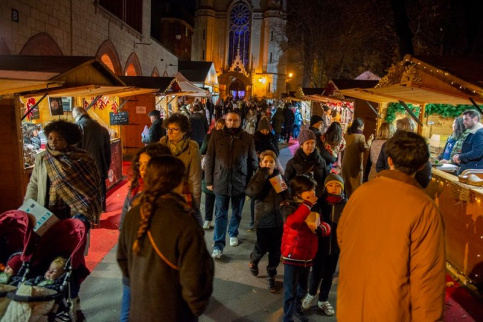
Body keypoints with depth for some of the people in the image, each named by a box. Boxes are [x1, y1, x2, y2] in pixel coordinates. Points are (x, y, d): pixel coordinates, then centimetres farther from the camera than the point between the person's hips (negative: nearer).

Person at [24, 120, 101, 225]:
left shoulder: (81, 159, -8)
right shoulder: (41, 158, 2)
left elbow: (89, 190, -10)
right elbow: (33, 185, 9)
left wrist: (84, 214, -19)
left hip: (72, 215, -3)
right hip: (45, 214, 3)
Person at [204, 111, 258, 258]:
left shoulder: (248, 138, -3)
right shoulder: (216, 136, -3)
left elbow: (253, 161, 3)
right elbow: (209, 160, 0)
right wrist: (209, 181, -1)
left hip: (240, 183, 1)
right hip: (221, 182, -1)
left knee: (237, 213, 18)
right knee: (220, 215, 3)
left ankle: (233, 234, 42)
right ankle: (218, 245, 11)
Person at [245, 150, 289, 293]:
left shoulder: (279, 176, 3)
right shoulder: (258, 177, -6)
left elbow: (287, 198, 11)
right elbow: (252, 193, -26)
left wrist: (285, 189, -12)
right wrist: (264, 174, -24)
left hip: (278, 219, 3)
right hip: (263, 219, -3)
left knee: (275, 250, 9)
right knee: (262, 247, 9)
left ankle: (271, 276, 29)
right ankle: (253, 262, 42)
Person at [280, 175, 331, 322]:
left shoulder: (315, 208, 4)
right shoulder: (289, 206, -15)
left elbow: (326, 227, 5)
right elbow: (293, 222, -35)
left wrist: (320, 229, -18)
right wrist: (307, 204, -29)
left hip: (308, 256, 6)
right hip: (292, 256, -6)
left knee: (302, 288, 24)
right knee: (290, 291, 3)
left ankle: (297, 308, 48)